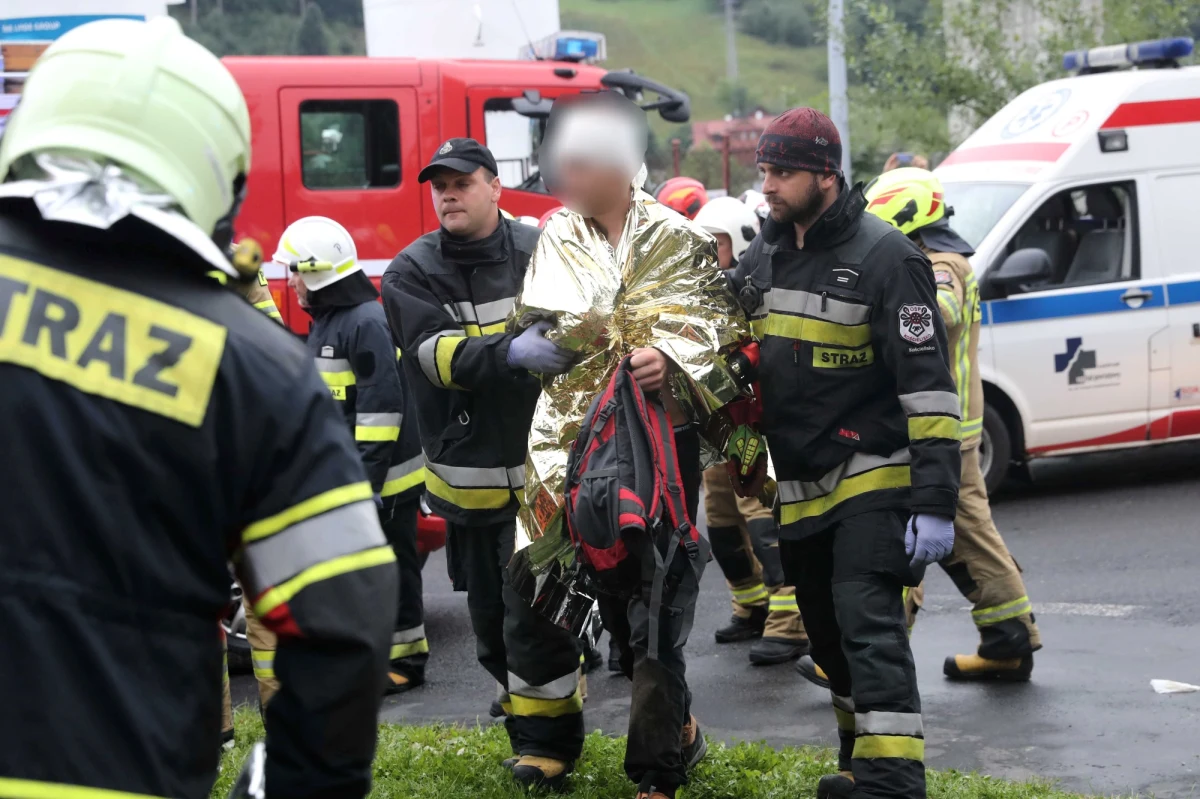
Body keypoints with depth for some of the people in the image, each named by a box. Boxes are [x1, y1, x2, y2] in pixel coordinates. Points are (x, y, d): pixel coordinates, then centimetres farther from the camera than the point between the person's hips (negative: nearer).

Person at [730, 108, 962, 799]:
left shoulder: (886, 257, -13)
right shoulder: (761, 260, 10)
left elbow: (927, 384, -17)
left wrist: (935, 501, -22)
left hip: (871, 479, -7)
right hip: (799, 489, 8)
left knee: (869, 627, -17)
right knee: (829, 635, 15)